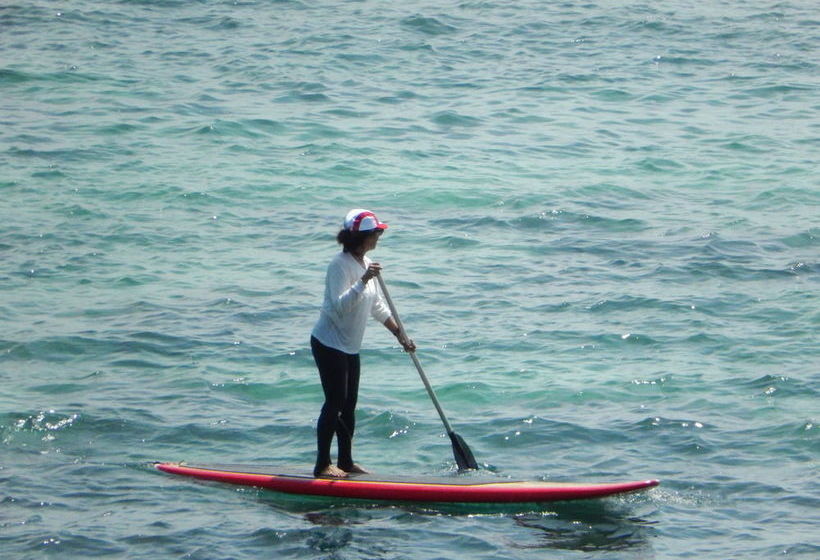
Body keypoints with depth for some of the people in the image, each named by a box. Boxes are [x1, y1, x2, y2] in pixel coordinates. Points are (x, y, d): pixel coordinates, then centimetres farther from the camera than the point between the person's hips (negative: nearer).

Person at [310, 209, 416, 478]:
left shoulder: (366, 264, 9)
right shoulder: (340, 265, -19)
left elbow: (378, 306, 18)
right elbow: (340, 305, -30)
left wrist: (400, 334, 15)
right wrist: (364, 281, -37)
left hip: (350, 347, 9)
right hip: (329, 344, -9)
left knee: (349, 405, 11)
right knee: (335, 403, -9)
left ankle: (346, 462, 18)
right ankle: (323, 464, -4)